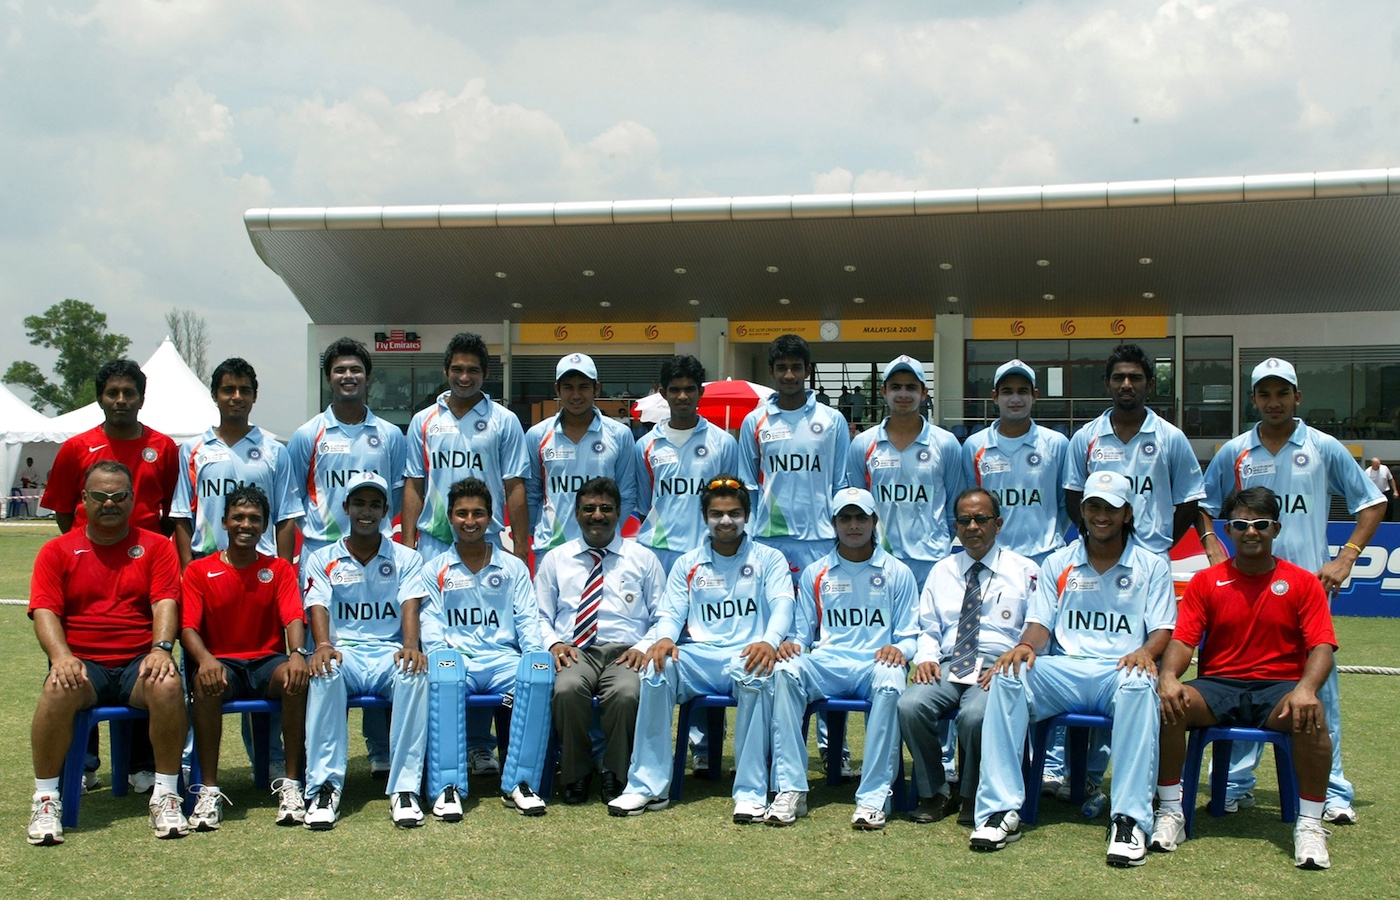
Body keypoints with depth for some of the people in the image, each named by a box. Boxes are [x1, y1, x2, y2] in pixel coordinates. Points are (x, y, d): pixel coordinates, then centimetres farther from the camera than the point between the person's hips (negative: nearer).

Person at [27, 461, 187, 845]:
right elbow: (44, 612, -1)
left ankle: (166, 796, -21)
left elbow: (166, 604, -1)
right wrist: (61, 656, -21)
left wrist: (161, 648, -21)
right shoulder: (57, 551, 10)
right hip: (82, 664, 0)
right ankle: (45, 799, -20)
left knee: (168, 684, -34)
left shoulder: (156, 547, 10)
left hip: (139, 662, 0)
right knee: (58, 690, -34)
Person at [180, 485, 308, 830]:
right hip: (221, 662, -1)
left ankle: (291, 784, -28)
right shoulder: (199, 571, 6)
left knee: (298, 678, -33)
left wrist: (297, 653, -28)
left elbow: (293, 618, -5)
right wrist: (205, 659, -28)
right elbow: (188, 628, -5)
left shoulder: (279, 569, 9)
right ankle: (208, 790, -31)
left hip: (267, 662, 1)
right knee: (205, 683, -36)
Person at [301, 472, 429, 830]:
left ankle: (404, 789, -34)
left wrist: (410, 645, -23)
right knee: (324, 674, -36)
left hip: (389, 652, 0)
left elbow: (410, 605, -1)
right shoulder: (323, 559, 14)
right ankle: (324, 788, -35)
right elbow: (318, 607, -1)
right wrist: (323, 645, -23)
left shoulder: (406, 558, 15)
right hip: (344, 651, 0)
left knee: (414, 674, -36)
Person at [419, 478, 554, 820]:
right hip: (457, 659, -1)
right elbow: (430, 625, 7)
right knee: (443, 666, -39)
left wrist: (534, 651, -9)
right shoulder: (435, 570, 18)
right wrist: (441, 651, -14)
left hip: (504, 659, 1)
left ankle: (518, 783, -31)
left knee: (541, 665, -35)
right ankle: (447, 786, -39)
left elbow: (527, 619, 12)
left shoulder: (513, 567, 20)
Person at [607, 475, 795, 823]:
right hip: (699, 657, 2)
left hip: (748, 655, -2)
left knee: (758, 676, -39)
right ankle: (647, 786, -26)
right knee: (657, 668, -30)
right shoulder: (687, 565, 19)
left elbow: (782, 604, -5)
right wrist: (664, 638, -17)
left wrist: (769, 641, -28)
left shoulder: (768, 559, 11)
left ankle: (751, 793, -34)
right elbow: (671, 613, 10)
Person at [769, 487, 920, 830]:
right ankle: (790, 789, -32)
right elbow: (803, 632, 17)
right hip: (826, 664, 2)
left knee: (890, 683, -39)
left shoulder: (897, 573, 14)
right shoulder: (815, 573, 18)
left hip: (876, 664, -1)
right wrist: (792, 644, -8)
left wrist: (899, 650, -12)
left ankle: (873, 798, -36)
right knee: (786, 671, -33)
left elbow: (910, 635, 12)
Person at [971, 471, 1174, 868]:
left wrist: (1146, 651, -20)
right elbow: (1040, 622, 11)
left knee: (1139, 685, -39)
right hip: (1062, 670, 2)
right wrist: (1025, 646, -14)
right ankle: (1001, 808, -31)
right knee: (1008, 676, -30)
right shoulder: (1057, 564, 19)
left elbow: (1162, 629, 5)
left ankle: (1130, 818, -38)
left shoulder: (1151, 566, 14)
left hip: (1120, 671, -2)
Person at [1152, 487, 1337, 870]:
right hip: (1217, 687, 1)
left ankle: (1310, 825, -21)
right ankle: (1171, 813, -17)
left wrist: (1306, 689, -27)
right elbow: (1182, 640, -1)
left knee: (1311, 715, -35)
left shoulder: (1303, 583, 5)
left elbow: (1322, 646, -5)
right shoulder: (1206, 581, 8)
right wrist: (1168, 677, -25)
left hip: (1278, 688, -1)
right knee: (1166, 704, -29)